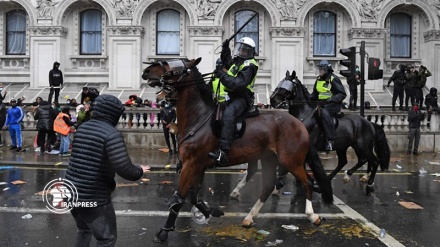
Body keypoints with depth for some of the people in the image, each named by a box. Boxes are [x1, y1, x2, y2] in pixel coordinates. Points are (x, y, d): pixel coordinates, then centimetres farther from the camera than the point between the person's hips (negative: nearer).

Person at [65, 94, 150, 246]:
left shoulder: (82, 128, 6)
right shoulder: (112, 134, -18)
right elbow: (124, 169, -23)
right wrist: (140, 171, -4)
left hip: (71, 191, 8)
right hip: (94, 197, -8)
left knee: (83, 230, 29)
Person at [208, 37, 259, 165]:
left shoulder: (249, 66, -8)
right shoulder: (235, 61, 22)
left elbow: (239, 84, -22)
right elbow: (226, 61, 47)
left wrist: (223, 75, -23)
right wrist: (225, 49, 31)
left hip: (241, 98, -11)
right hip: (229, 97, 11)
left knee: (228, 114, -38)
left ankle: (223, 152, -50)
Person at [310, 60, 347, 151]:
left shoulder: (333, 79, -8)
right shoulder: (318, 79, 14)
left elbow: (342, 94, -10)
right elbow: (315, 94, 23)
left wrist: (332, 99, -26)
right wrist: (308, 98, 2)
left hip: (334, 104, -8)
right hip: (321, 103, 8)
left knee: (324, 112, -36)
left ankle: (330, 140, -35)